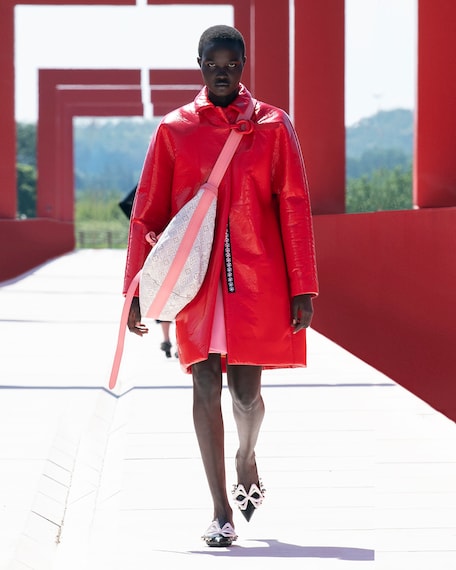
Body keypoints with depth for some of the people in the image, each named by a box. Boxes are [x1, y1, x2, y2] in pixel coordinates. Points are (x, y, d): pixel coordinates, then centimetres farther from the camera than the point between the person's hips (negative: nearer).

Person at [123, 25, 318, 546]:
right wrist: (136, 291, 3)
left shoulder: (272, 126, 4)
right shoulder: (174, 130, 5)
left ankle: (246, 460, 35)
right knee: (206, 386, -5)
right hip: (197, 282, 0)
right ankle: (221, 511, 2)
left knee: (246, 391, 1)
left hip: (258, 281, 0)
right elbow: (147, 215, 7)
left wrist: (302, 288, -2)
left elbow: (294, 208, 2)